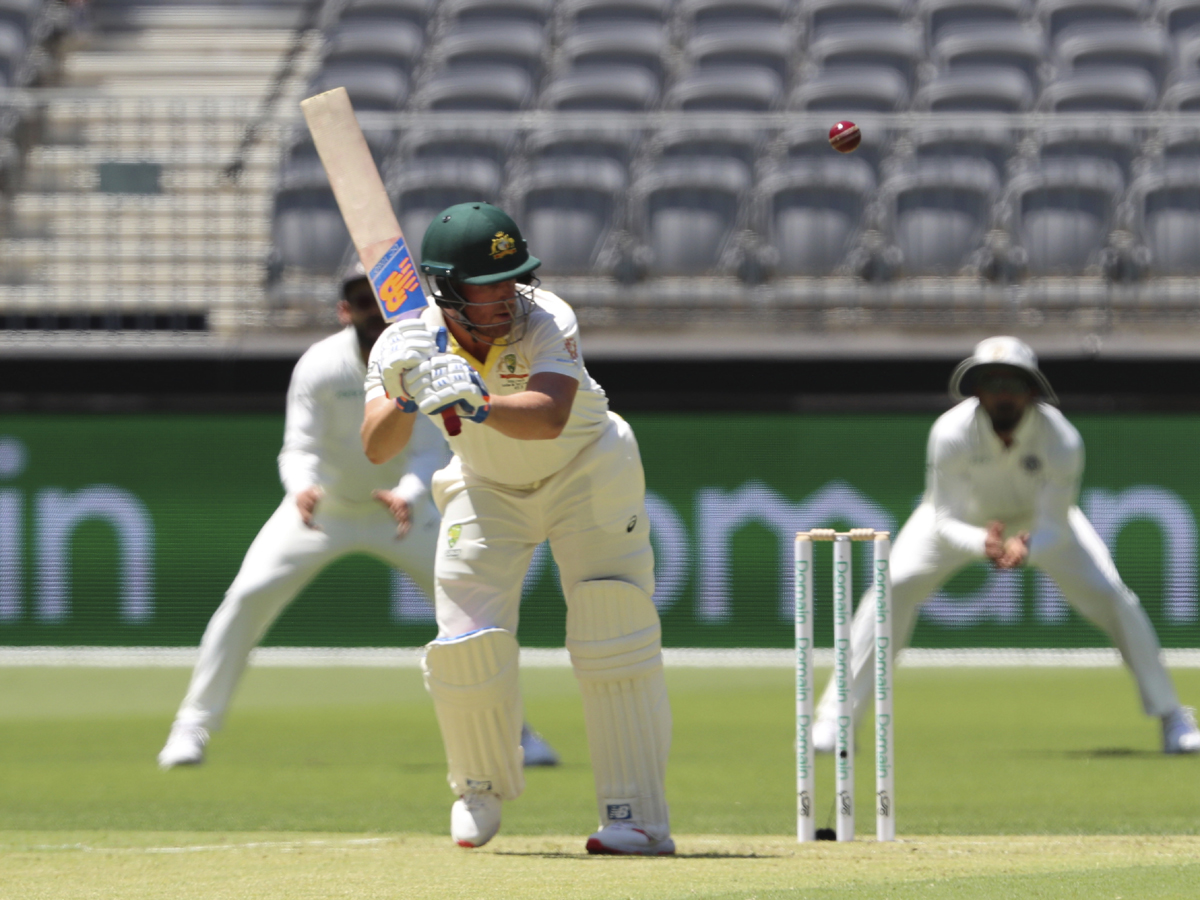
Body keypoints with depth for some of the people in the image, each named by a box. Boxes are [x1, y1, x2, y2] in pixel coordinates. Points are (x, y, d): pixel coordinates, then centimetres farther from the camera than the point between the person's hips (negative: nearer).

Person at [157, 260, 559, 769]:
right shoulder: (320, 366, -23)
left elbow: (431, 450, -24)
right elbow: (299, 447, -26)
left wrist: (409, 494, -46)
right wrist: (302, 488, -50)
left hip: (399, 504, 2)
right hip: (321, 506, -1)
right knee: (248, 596, -16)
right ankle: (193, 726, -6)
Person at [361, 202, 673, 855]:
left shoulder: (546, 322, -30)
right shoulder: (408, 344, -21)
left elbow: (550, 417, -46)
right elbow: (376, 449, -30)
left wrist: (477, 404, -63)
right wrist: (402, 398, -50)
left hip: (585, 476, -2)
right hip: (488, 489, 3)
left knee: (613, 631, -14)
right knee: (467, 642, -7)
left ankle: (637, 816, -13)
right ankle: (484, 787, 21)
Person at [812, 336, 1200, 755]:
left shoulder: (1060, 440, -35)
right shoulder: (951, 433, -35)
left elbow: (1054, 527, -31)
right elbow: (944, 521, -32)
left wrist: (1026, 549, -54)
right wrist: (981, 544, -54)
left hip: (1039, 516, 0)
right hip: (963, 514, 0)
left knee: (1110, 595, -13)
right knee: (896, 584, -20)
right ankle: (835, 717, -10)